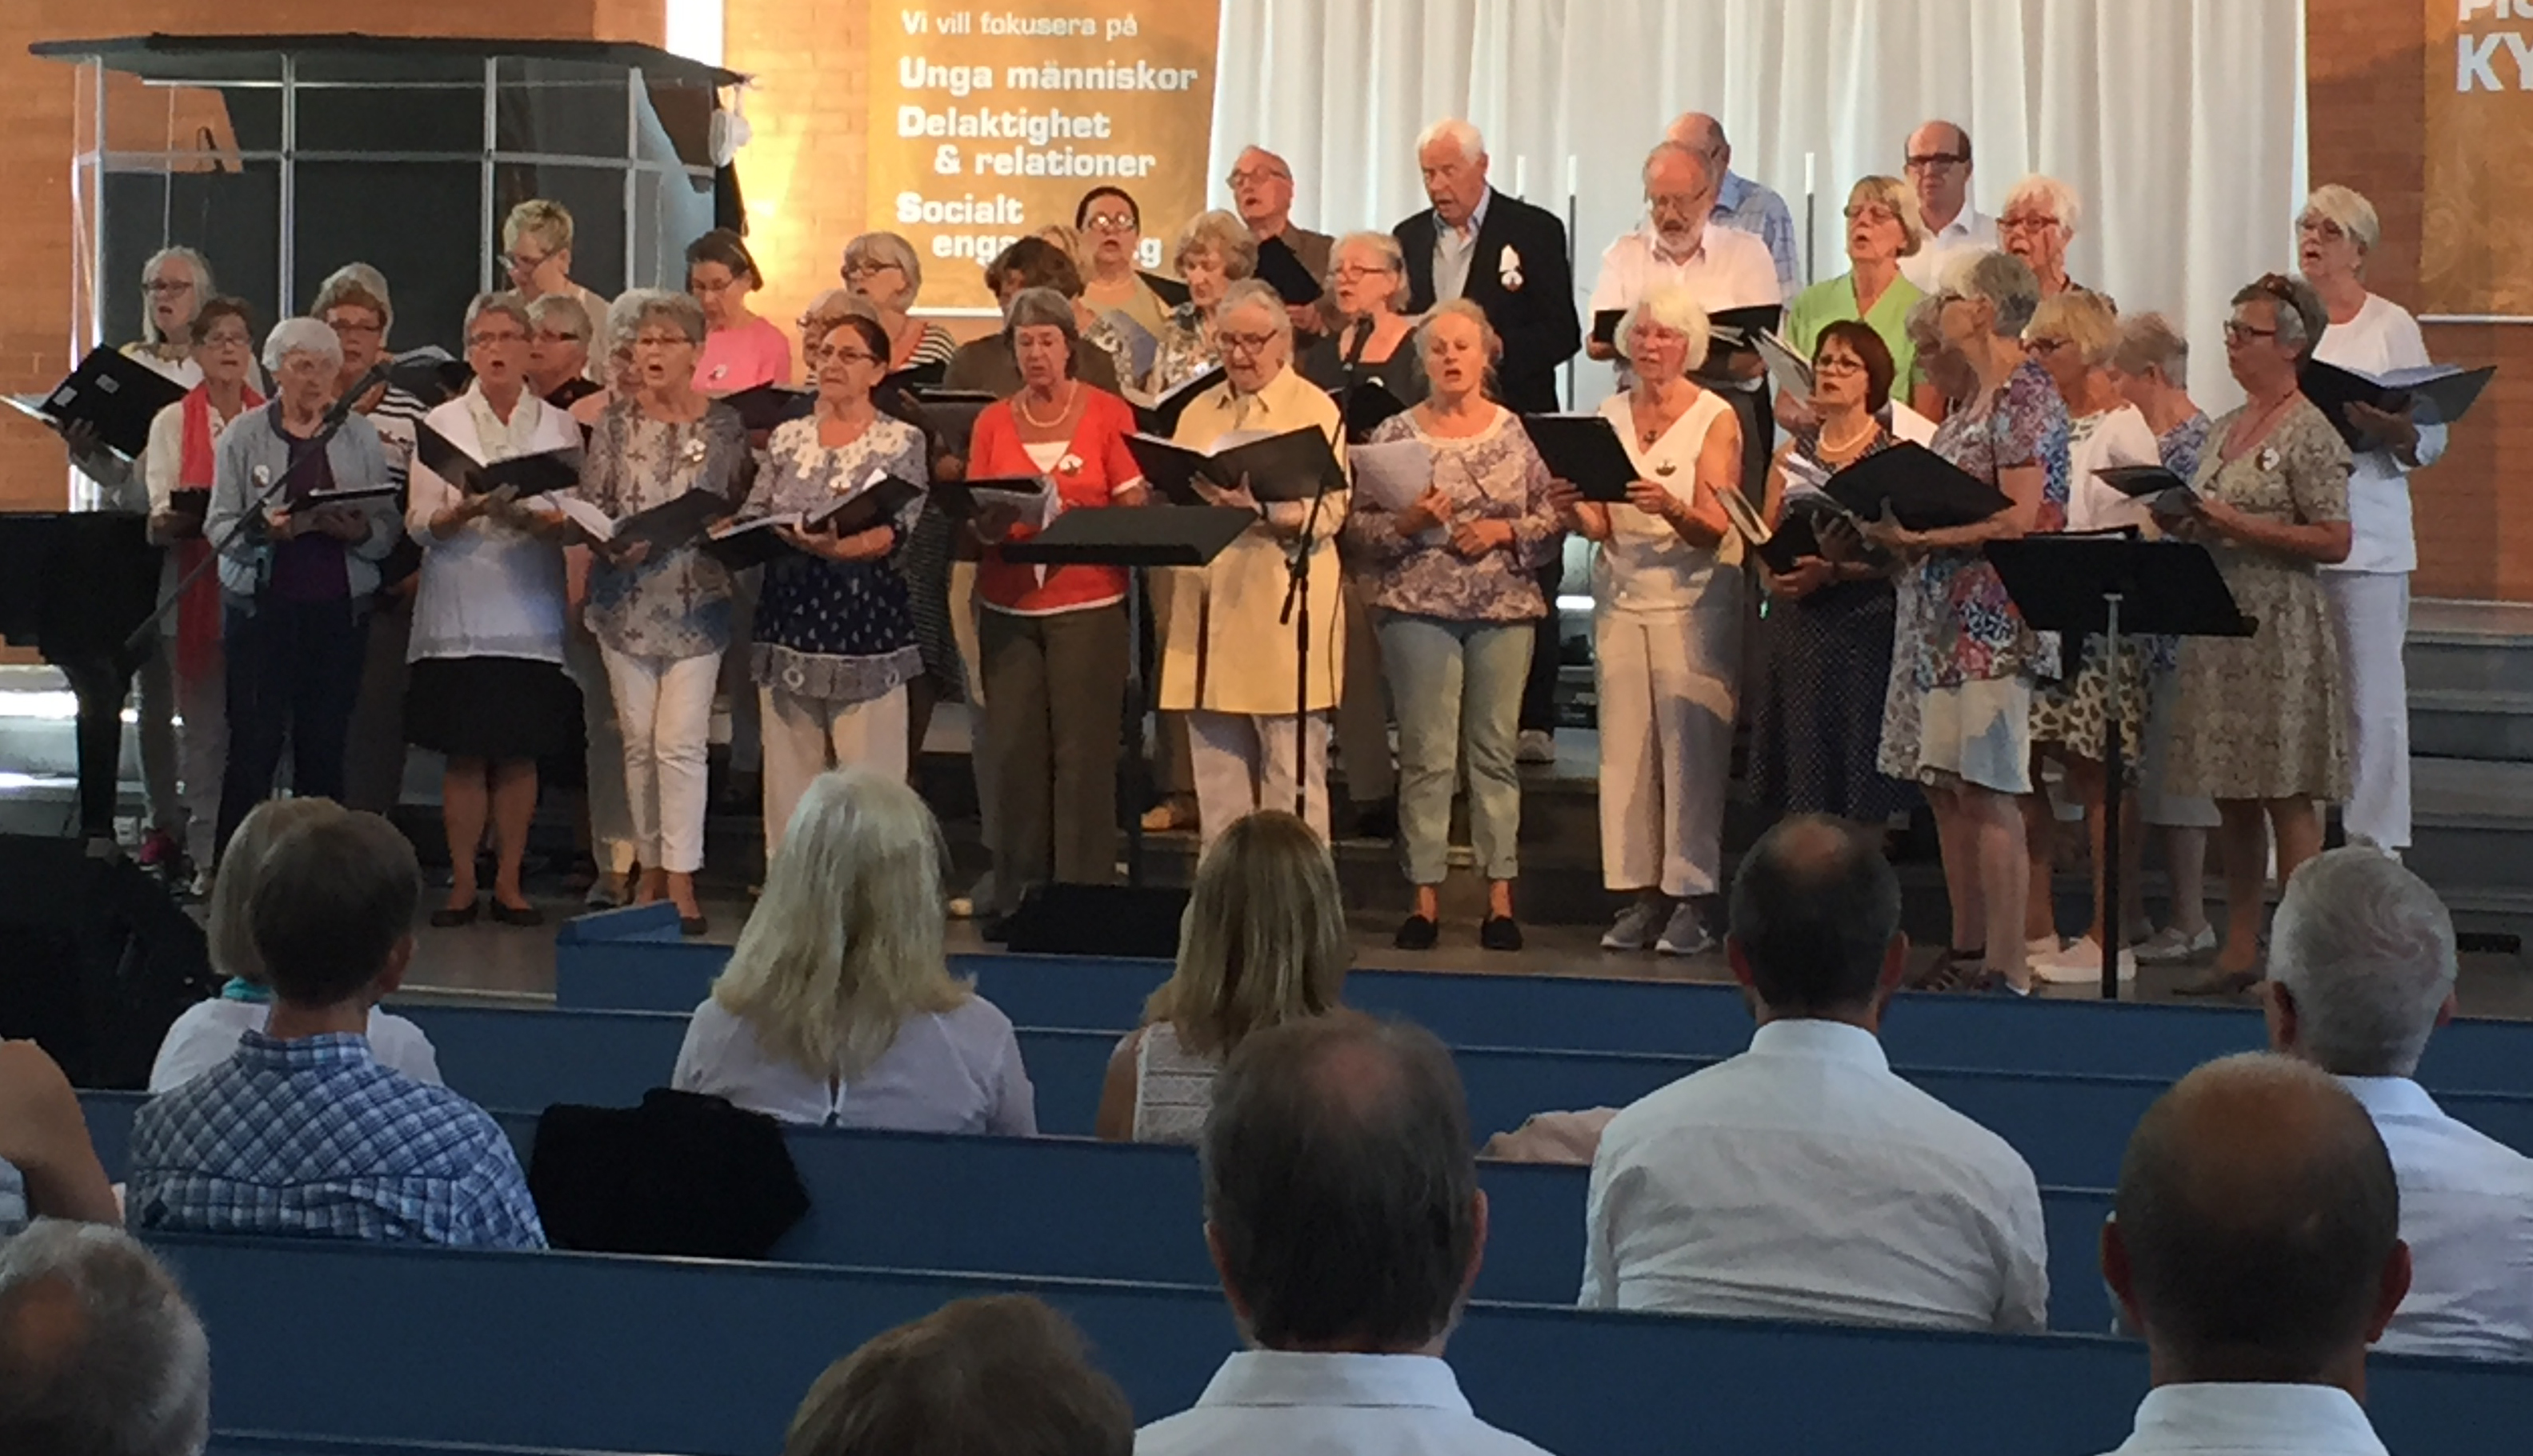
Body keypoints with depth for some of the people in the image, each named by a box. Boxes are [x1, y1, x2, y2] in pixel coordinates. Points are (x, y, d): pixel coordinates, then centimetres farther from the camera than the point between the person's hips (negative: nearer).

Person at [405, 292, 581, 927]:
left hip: (531, 610, 1)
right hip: (459, 609, 0)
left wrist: (540, 520, -16)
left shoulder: (559, 426, 9)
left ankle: (509, 881, 10)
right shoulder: (442, 423, 8)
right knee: (463, 752, -1)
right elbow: (419, 523, 1)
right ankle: (462, 882, 7)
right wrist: (463, 511, -18)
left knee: (520, 752, 2)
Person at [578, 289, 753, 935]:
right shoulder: (614, 422, 4)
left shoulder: (726, 425, 1)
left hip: (696, 603, -2)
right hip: (626, 602, 2)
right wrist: (614, 546, -17)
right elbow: (589, 504, 1)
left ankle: (681, 882, -3)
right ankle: (650, 867, 17)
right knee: (638, 741, 7)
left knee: (680, 741, -7)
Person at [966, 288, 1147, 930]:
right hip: (1008, 606, 2)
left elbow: (1133, 513, -1)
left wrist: (1074, 521, -18)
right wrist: (990, 521, -15)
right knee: (1015, 750, 0)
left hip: (1089, 605, -2)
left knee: (1083, 751, -4)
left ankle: (1082, 896, 0)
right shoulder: (993, 422, 9)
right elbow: (976, 523, 7)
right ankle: (1016, 897, 7)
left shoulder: (1108, 413, 1)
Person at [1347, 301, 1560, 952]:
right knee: (1426, 753, 0)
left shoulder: (1516, 432, 5)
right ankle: (1425, 896, 6)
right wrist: (1407, 524, -17)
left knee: (1495, 749, 4)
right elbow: (1357, 528, 0)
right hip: (1420, 608, -1)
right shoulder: (1395, 434, 2)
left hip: (1506, 609, 1)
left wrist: (1504, 532, -11)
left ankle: (1500, 896, 8)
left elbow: (1553, 517, 5)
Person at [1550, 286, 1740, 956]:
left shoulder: (1716, 418, -3)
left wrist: (1671, 507, -30)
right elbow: (1601, 526, 7)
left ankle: (1688, 897, -4)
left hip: (1694, 599, -4)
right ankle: (1639, 894, 4)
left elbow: (1714, 531, -11)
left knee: (1691, 746, -7)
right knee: (1624, 744, 0)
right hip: (1621, 595, 4)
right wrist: (1574, 508, -14)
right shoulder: (1610, 415, 9)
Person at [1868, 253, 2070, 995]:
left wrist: (1919, 533, -17)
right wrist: (1894, 524, 5)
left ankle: (2007, 966, -7)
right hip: (1939, 614, 9)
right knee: (1944, 786, 10)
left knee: (1984, 790, -9)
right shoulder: (1971, 399, 18)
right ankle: (1966, 950, 16)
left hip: (1991, 618, -9)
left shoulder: (2027, 397, -10)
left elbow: (2021, 517, -18)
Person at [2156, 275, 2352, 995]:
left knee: (2286, 795, -6)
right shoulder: (2226, 428, 15)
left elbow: (2335, 540, -15)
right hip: (2217, 624, 8)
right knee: (2230, 793, 9)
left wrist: (2242, 528, -19)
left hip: (2280, 630, -8)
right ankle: (2239, 948, 15)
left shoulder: (2310, 434, -9)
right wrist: (2183, 522, 2)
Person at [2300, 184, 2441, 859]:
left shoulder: (2392, 325, 3)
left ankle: (2374, 846, 4)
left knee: (2372, 698, -3)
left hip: (2367, 540, -3)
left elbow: (2431, 438, 0)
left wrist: (2390, 429, -21)